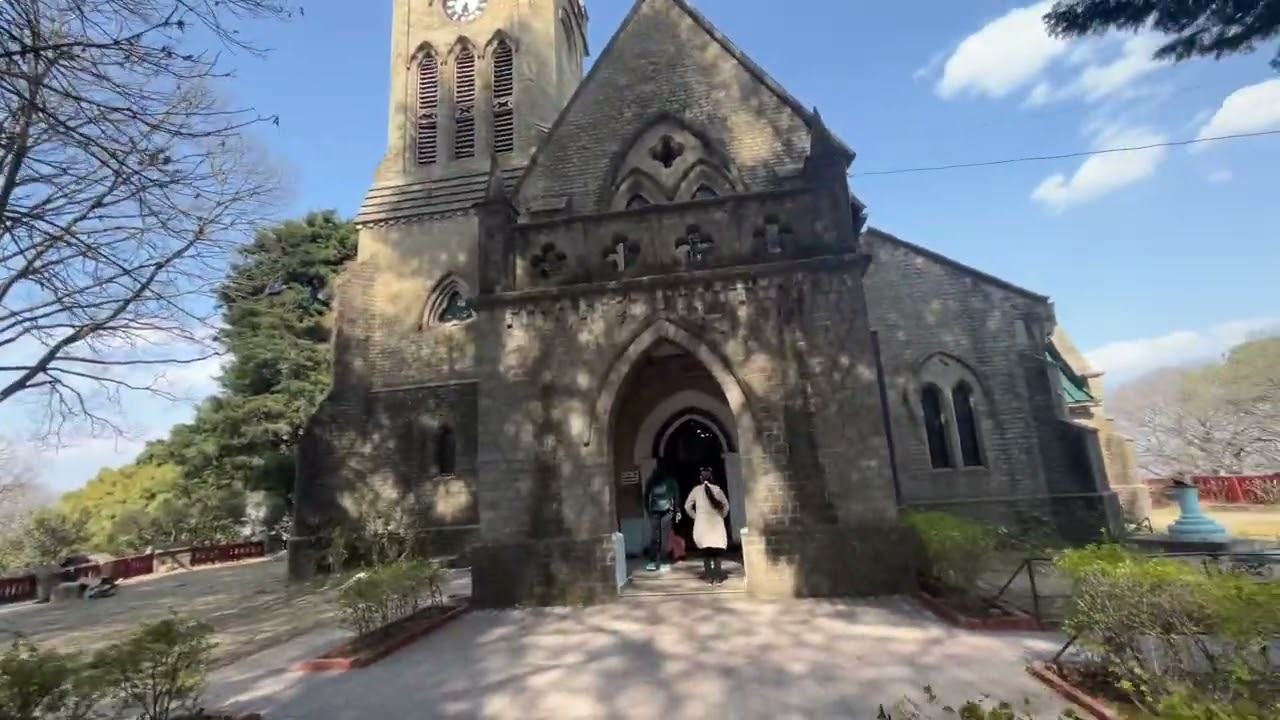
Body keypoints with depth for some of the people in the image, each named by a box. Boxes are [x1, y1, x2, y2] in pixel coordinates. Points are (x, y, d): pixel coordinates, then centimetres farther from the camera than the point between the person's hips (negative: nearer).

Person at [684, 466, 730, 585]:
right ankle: (717, 576, -1)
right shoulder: (717, 489, -1)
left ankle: (709, 575, 6)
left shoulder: (696, 490, 0)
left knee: (705, 550, 8)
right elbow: (726, 505, 1)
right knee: (716, 549, 5)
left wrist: (695, 516, 13)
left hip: (701, 523, 0)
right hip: (716, 523, 0)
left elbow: (687, 506, 1)